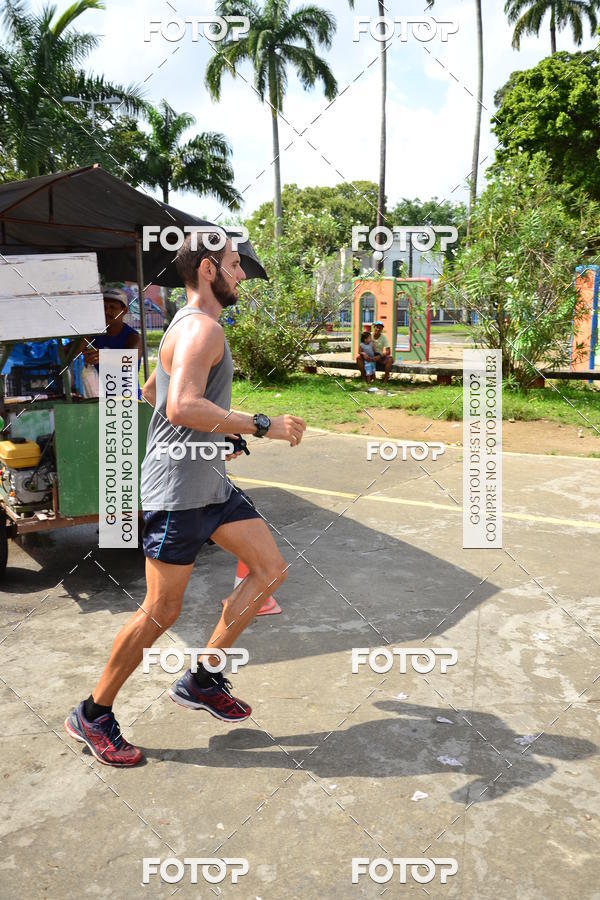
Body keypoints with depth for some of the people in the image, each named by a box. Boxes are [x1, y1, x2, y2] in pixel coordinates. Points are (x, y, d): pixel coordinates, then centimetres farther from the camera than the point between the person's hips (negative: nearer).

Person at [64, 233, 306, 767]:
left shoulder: (194, 325, 16)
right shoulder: (202, 329, -18)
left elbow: (152, 390, 27)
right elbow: (182, 407, -34)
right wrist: (263, 426, -30)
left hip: (211, 483, 10)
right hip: (177, 492, -10)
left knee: (271, 569, 8)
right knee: (161, 611, -1)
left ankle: (202, 681, 18)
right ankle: (92, 715, 19)